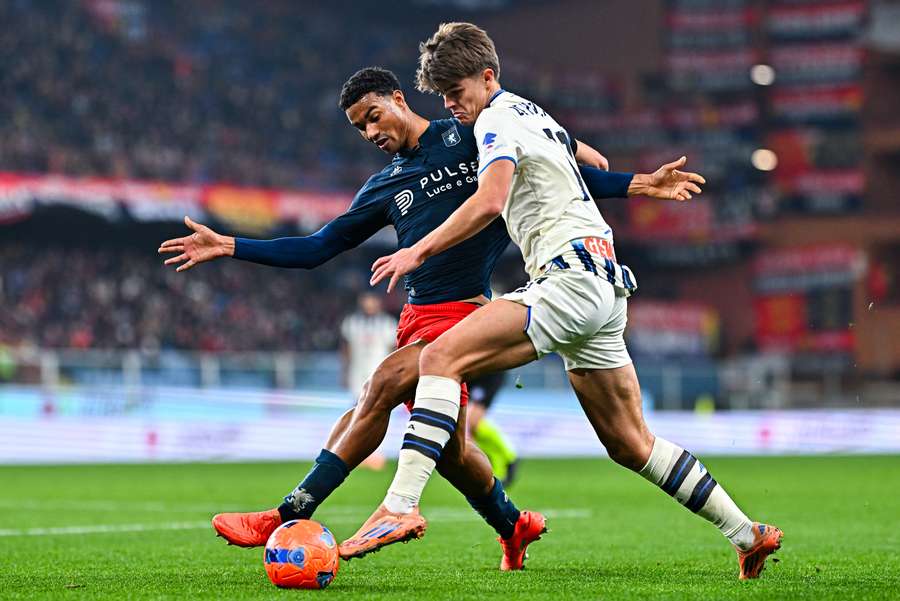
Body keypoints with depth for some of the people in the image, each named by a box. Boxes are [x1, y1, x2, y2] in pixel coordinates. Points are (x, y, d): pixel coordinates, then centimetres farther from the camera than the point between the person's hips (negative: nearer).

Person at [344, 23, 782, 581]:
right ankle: (747, 533, 18)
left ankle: (400, 504, -34)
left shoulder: (498, 117, -4)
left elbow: (489, 202, -21)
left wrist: (419, 250, -19)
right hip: (607, 286, 10)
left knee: (441, 357, -21)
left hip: (571, 278, -10)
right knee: (629, 443, 14)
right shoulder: (534, 113, 25)